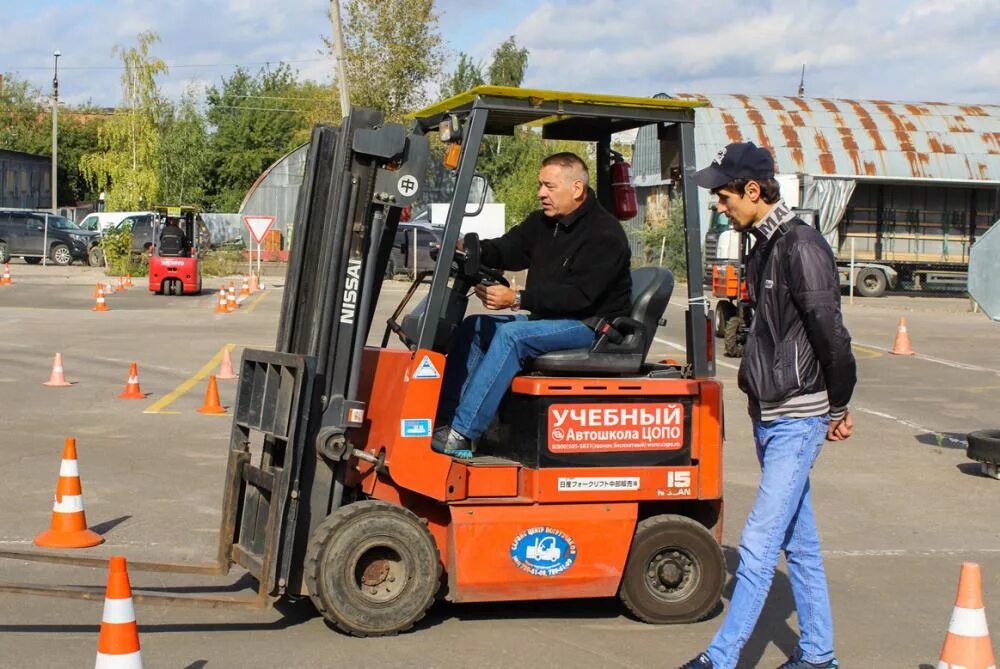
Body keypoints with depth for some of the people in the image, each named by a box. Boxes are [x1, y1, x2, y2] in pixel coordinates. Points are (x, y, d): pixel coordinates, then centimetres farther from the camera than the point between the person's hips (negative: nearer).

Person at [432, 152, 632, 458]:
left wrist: (517, 299, -28)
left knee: (511, 335, -29)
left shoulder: (605, 235, -17)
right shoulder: (543, 223, 12)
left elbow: (578, 295, -24)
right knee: (474, 328, 0)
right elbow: (508, 249, 8)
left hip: (591, 325, -10)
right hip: (549, 318, 10)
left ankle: (461, 434, -32)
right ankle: (443, 421, -9)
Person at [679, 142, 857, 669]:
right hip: (770, 415, 10)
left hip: (798, 419, -10)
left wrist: (838, 408, -8)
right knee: (799, 540, 15)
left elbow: (830, 336, -18)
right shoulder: (765, 246, 13)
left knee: (759, 543, -8)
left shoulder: (801, 246, -16)